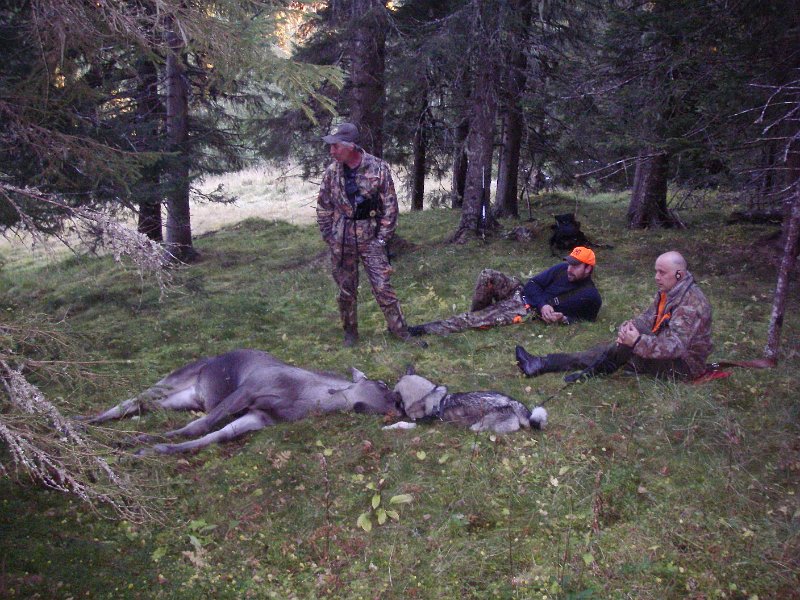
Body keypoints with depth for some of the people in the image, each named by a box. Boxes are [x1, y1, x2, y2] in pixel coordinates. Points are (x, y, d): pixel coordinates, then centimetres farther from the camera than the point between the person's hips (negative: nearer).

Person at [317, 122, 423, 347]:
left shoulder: (378, 168, -9)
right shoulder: (332, 171, -1)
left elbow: (390, 205, -4)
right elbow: (323, 206, 8)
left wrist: (383, 237, -7)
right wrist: (329, 235, 3)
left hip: (370, 238, -2)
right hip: (341, 242, 3)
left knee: (383, 287, -3)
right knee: (346, 289, 11)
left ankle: (401, 331, 8)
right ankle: (350, 331, 27)